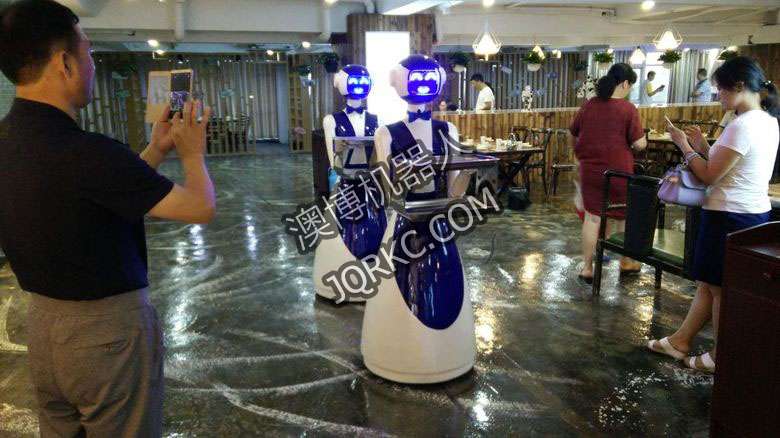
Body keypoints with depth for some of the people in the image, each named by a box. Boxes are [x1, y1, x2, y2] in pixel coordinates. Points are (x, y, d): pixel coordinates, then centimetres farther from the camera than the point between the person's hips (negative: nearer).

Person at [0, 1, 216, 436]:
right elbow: (200, 207, -18)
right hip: (109, 328, -8)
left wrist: (157, 150, 11)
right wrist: (192, 153, 0)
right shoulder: (85, 152, -29)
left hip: (43, 322, 8)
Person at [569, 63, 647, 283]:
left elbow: (572, 136, 11)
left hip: (589, 171, 3)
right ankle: (626, 262, 31)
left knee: (592, 217, 7)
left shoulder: (588, 105, 1)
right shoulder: (628, 109, -11)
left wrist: (581, 154, 26)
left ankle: (587, 267, 8)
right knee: (624, 217, 15)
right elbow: (639, 144, -12)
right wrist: (642, 141, 10)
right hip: (619, 172, -3)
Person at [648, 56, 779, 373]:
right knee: (707, 283, 17)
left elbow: (709, 176, -17)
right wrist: (704, 148, 10)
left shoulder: (742, 126, -21)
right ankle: (680, 341, 29)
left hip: (730, 217, -10)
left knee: (719, 288, 6)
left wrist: (684, 145, -6)